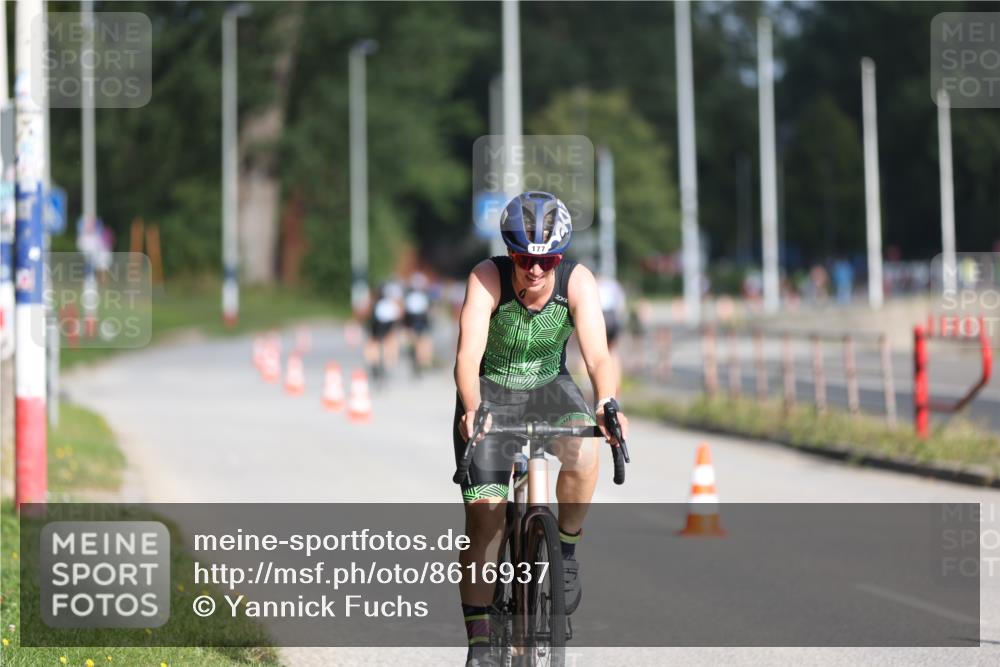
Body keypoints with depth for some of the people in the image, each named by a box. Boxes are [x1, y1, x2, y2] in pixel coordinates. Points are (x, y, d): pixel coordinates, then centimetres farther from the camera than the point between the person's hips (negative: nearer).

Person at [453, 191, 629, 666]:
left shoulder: (577, 281, -20)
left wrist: (607, 404, -50)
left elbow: (597, 354, -30)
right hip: (490, 392, -1)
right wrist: (472, 409, -53)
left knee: (583, 452, -32)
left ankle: (567, 551, -6)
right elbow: (468, 355, -34)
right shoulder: (487, 279, -24)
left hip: (548, 389, 1)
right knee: (484, 514, -13)